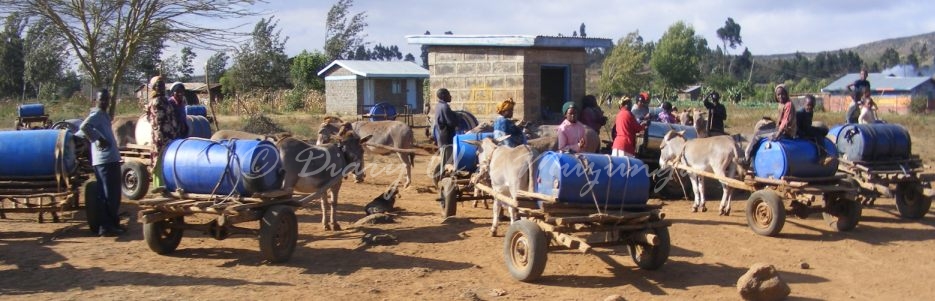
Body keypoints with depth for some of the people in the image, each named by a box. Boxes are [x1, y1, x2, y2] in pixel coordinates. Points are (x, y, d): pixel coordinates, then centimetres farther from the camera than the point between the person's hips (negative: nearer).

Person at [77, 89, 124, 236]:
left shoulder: (103, 115, 20)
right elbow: (84, 127, -28)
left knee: (113, 195, 14)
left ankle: (112, 224, 21)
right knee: (108, 196, -6)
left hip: (111, 160, 10)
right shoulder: (97, 114, -9)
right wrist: (98, 139, -22)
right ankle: (105, 226, -3)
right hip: (105, 161, -10)